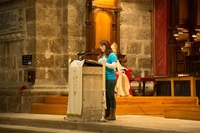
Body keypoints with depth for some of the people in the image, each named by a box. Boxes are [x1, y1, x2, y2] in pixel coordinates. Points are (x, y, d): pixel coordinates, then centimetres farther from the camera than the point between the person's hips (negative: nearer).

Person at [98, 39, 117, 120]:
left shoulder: (112, 55, -5)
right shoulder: (101, 56, 19)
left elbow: (114, 66, -15)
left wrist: (105, 64, -21)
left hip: (110, 78, -8)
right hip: (103, 78, 8)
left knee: (111, 96, -4)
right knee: (105, 96, 9)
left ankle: (112, 115, -1)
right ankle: (107, 114, 15)